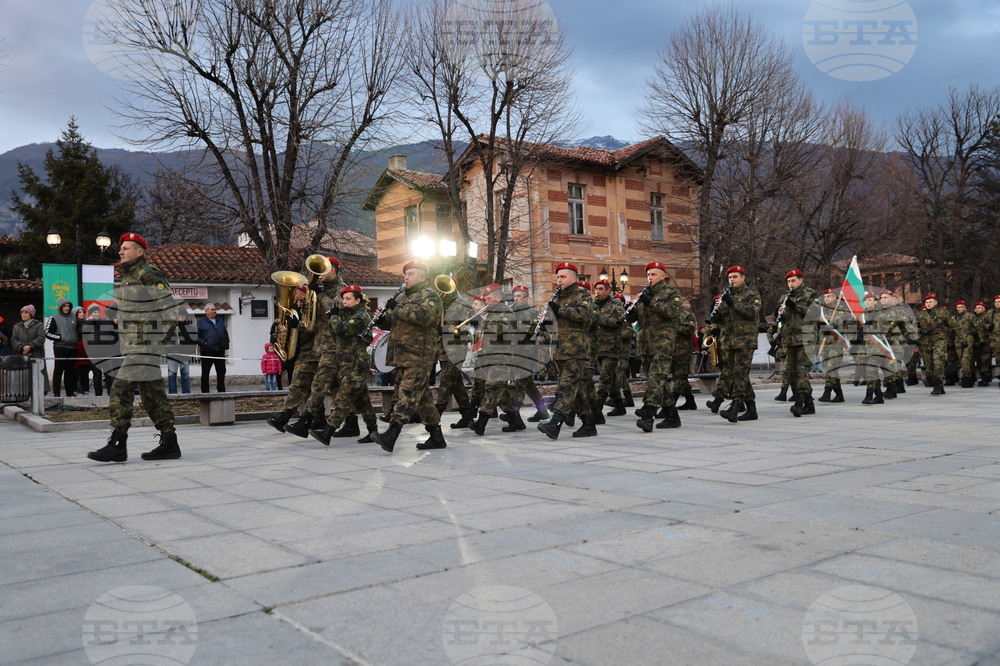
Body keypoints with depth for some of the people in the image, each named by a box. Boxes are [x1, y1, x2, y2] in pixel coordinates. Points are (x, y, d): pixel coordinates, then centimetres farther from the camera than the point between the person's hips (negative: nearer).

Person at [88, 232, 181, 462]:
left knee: (121, 389, -12)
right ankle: (169, 444, 15)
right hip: (133, 346, 10)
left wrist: (165, 342, -17)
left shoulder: (150, 275, -11)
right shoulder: (128, 277, 18)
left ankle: (117, 445, -7)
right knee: (151, 394, 10)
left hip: (146, 345, -10)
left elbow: (169, 310, -15)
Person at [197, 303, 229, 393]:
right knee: (205, 374, 2)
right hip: (207, 352, -5)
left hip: (220, 351, 5)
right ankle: (205, 392, 9)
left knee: (221, 372, 9)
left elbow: (225, 334, 24)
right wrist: (204, 343, -17)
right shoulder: (201, 322, 0)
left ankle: (222, 391, 19)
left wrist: (226, 343, 9)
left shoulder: (220, 321, 17)